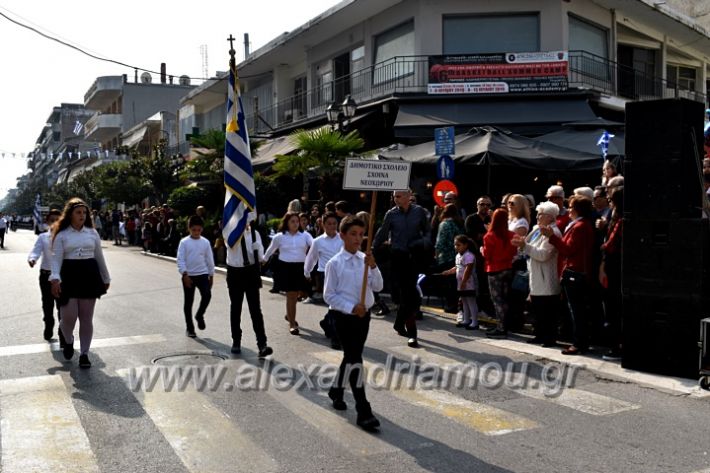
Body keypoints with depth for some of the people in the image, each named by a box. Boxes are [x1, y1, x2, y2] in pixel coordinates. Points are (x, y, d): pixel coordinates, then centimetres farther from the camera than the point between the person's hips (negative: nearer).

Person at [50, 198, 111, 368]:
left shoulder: (92, 233, 8)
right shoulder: (62, 234, 1)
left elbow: (99, 257, 14)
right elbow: (56, 259, -7)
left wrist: (106, 278, 17)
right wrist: (55, 279, -22)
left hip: (90, 275, 2)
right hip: (69, 276, -2)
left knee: (86, 318, 4)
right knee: (68, 317, -5)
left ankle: (84, 353, 14)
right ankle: (68, 342, 29)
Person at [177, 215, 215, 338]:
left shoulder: (205, 242, 3)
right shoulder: (184, 242, -4)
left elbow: (210, 259, 8)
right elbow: (180, 259, -7)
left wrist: (211, 275, 9)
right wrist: (185, 274, -16)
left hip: (202, 274, 1)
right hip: (188, 275, -1)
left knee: (207, 295, -18)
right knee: (188, 301, 6)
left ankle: (199, 315, 10)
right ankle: (189, 328, 19)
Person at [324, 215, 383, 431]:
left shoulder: (365, 259, 3)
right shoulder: (335, 263, -11)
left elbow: (377, 287, 0)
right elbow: (329, 295, -9)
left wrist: (373, 267, -16)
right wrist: (351, 307, -18)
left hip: (363, 315, 6)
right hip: (344, 317, -6)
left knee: (351, 357, 18)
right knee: (355, 360, -8)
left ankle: (336, 390, 42)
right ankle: (364, 412, -4)